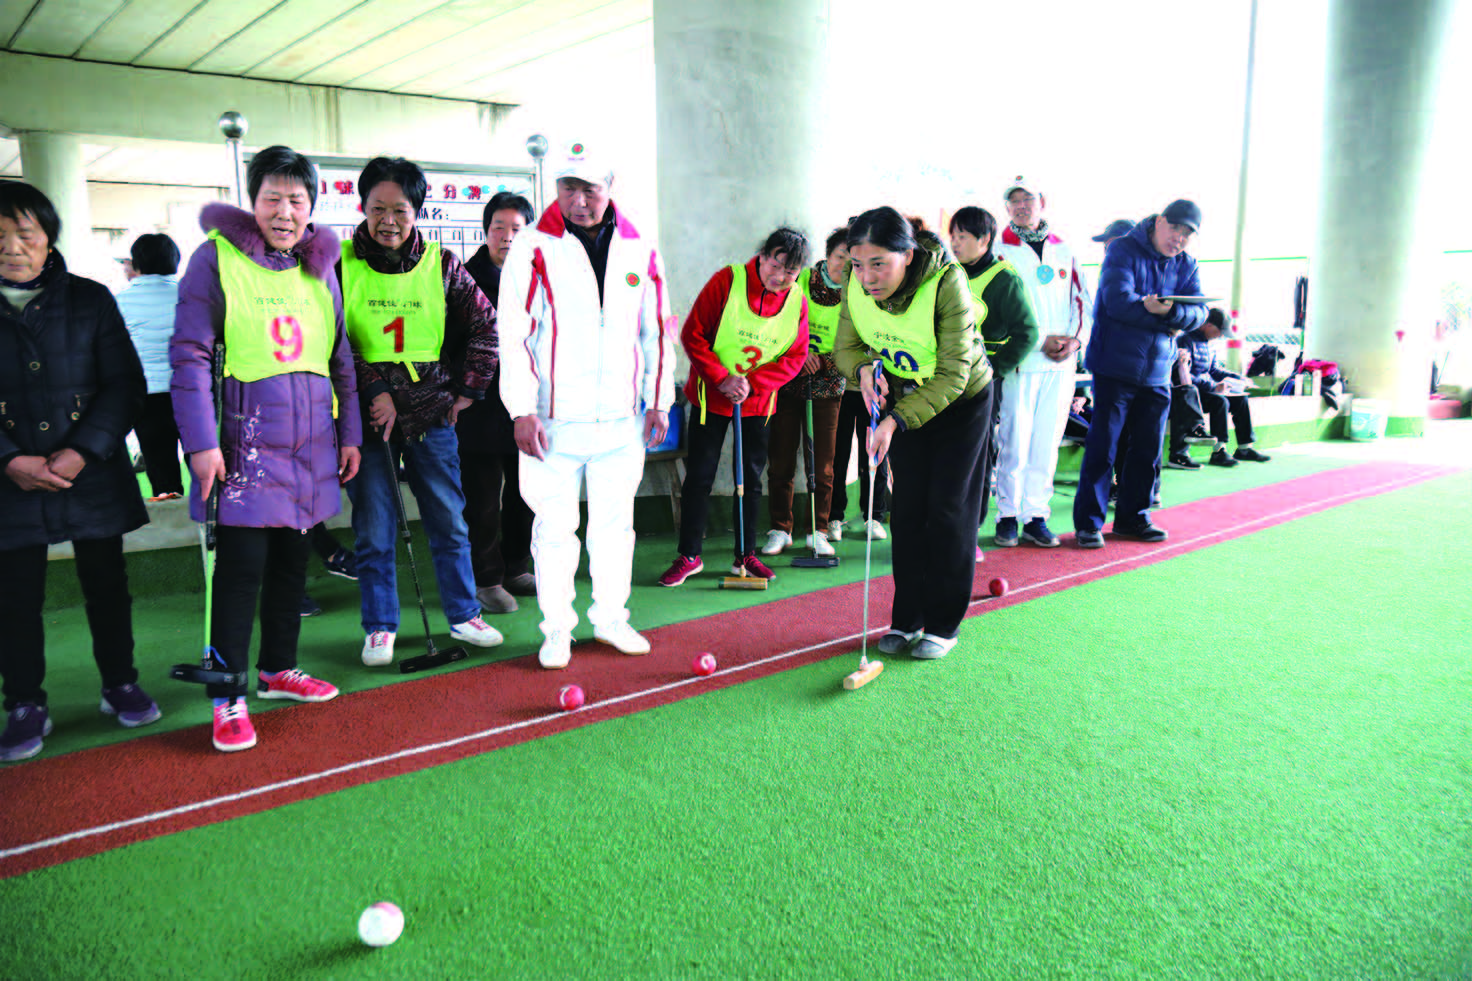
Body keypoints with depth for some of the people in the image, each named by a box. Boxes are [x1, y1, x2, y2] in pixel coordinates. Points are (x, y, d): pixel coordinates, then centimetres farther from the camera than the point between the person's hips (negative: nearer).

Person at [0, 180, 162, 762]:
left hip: (94, 475, 0)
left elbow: (126, 384, -2)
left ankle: (120, 685, 27)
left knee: (106, 583, 10)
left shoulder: (89, 300, 1)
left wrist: (83, 453, -12)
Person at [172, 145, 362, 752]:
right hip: (245, 448, -5)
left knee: (293, 562, 13)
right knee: (241, 570, -4)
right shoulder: (217, 257, -4)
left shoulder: (320, 266, 12)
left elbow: (340, 356, 17)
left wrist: (349, 433, 14)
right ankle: (228, 699, 7)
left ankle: (277, 669, 30)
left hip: (311, 448, 6)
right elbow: (190, 355, -9)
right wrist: (201, 441, -15)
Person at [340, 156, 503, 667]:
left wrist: (468, 389, 4)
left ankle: (464, 615, 23)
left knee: (449, 520, 8)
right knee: (374, 528, 3)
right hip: (366, 415, -1)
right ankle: (380, 627, 18)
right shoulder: (341, 264, -2)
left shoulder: (441, 264, 3)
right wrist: (374, 391, -13)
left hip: (431, 414, 2)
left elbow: (485, 325, 9)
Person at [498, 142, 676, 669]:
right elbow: (513, 334, -5)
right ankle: (557, 630, 17)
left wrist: (658, 400, 9)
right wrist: (522, 411, -10)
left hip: (622, 418, 3)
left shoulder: (640, 251, 6)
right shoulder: (533, 249, -3)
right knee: (555, 527, 3)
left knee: (615, 522, 12)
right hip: (554, 418, -3)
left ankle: (611, 616, 28)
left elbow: (657, 331, 13)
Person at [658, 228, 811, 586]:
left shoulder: (798, 302, -4)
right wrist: (722, 379, -19)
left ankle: (745, 556, 21)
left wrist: (751, 384, -15)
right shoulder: (727, 281, -14)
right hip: (711, 397, -3)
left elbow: (795, 357, -1)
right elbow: (693, 335, -11)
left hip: (758, 402, 3)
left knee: (751, 478, 9)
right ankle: (689, 556, 12)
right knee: (699, 476, 0)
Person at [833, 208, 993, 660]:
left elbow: (953, 374, -32)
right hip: (904, 398, 4)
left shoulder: (946, 282, -33)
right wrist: (863, 369, -28)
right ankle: (906, 619, 14)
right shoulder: (856, 285, -18)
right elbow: (846, 346, -5)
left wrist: (897, 421, -40)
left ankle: (944, 625, 10)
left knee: (949, 509, -3)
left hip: (963, 401, -4)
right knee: (907, 509, 3)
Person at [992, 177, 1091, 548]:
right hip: (1020, 361, -4)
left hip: (1061, 364, 4)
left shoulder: (1064, 251, 15)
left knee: (1047, 444, 5)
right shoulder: (1000, 250, 1)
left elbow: (1082, 300, 16)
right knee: (1015, 444, -4)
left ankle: (1036, 517, 12)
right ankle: (1008, 516, 8)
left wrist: (1075, 339, -2)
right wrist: (1039, 341, -13)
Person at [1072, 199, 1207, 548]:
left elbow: (1198, 312, -1)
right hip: (1115, 367, -6)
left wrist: (1168, 311, -23)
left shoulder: (1187, 265, 11)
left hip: (1157, 374, 6)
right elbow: (1118, 301, -20)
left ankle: (1132, 517, 24)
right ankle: (1088, 523, 2)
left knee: (1148, 449, 10)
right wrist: (1169, 324, -15)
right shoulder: (1123, 251, -5)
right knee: (1102, 447, -5)